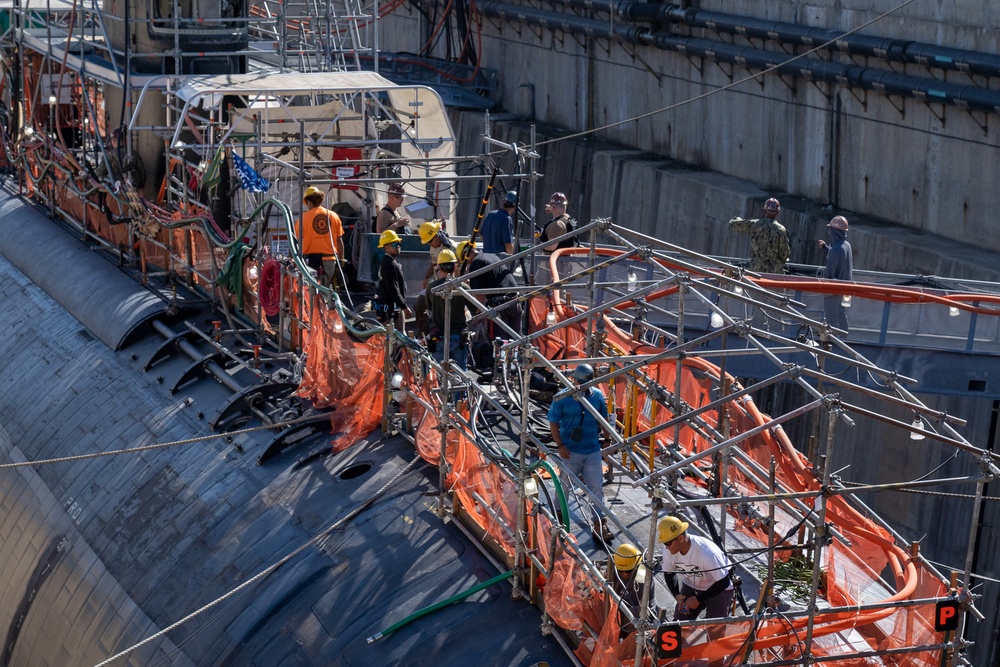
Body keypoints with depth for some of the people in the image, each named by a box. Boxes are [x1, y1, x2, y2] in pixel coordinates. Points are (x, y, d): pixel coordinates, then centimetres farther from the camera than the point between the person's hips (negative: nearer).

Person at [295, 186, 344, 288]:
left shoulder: (304, 217, -3)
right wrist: (341, 260, 15)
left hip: (311, 259, -3)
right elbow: (340, 241, 8)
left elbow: (297, 241, -3)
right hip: (330, 260, 3)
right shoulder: (334, 216, 6)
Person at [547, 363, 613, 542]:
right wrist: (560, 445, -12)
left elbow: (603, 419, 13)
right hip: (570, 451, -2)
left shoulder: (597, 396, 0)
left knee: (596, 487, 2)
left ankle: (599, 526, 7)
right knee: (564, 487, 12)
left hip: (593, 451, 2)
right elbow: (553, 423, -5)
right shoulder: (562, 398, -10)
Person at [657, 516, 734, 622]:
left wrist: (698, 599, -27)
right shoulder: (668, 550, -21)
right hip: (691, 586, 6)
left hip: (720, 589, -5)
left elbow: (723, 582, -28)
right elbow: (669, 574, 0)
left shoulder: (706, 552, -37)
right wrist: (677, 595, -17)